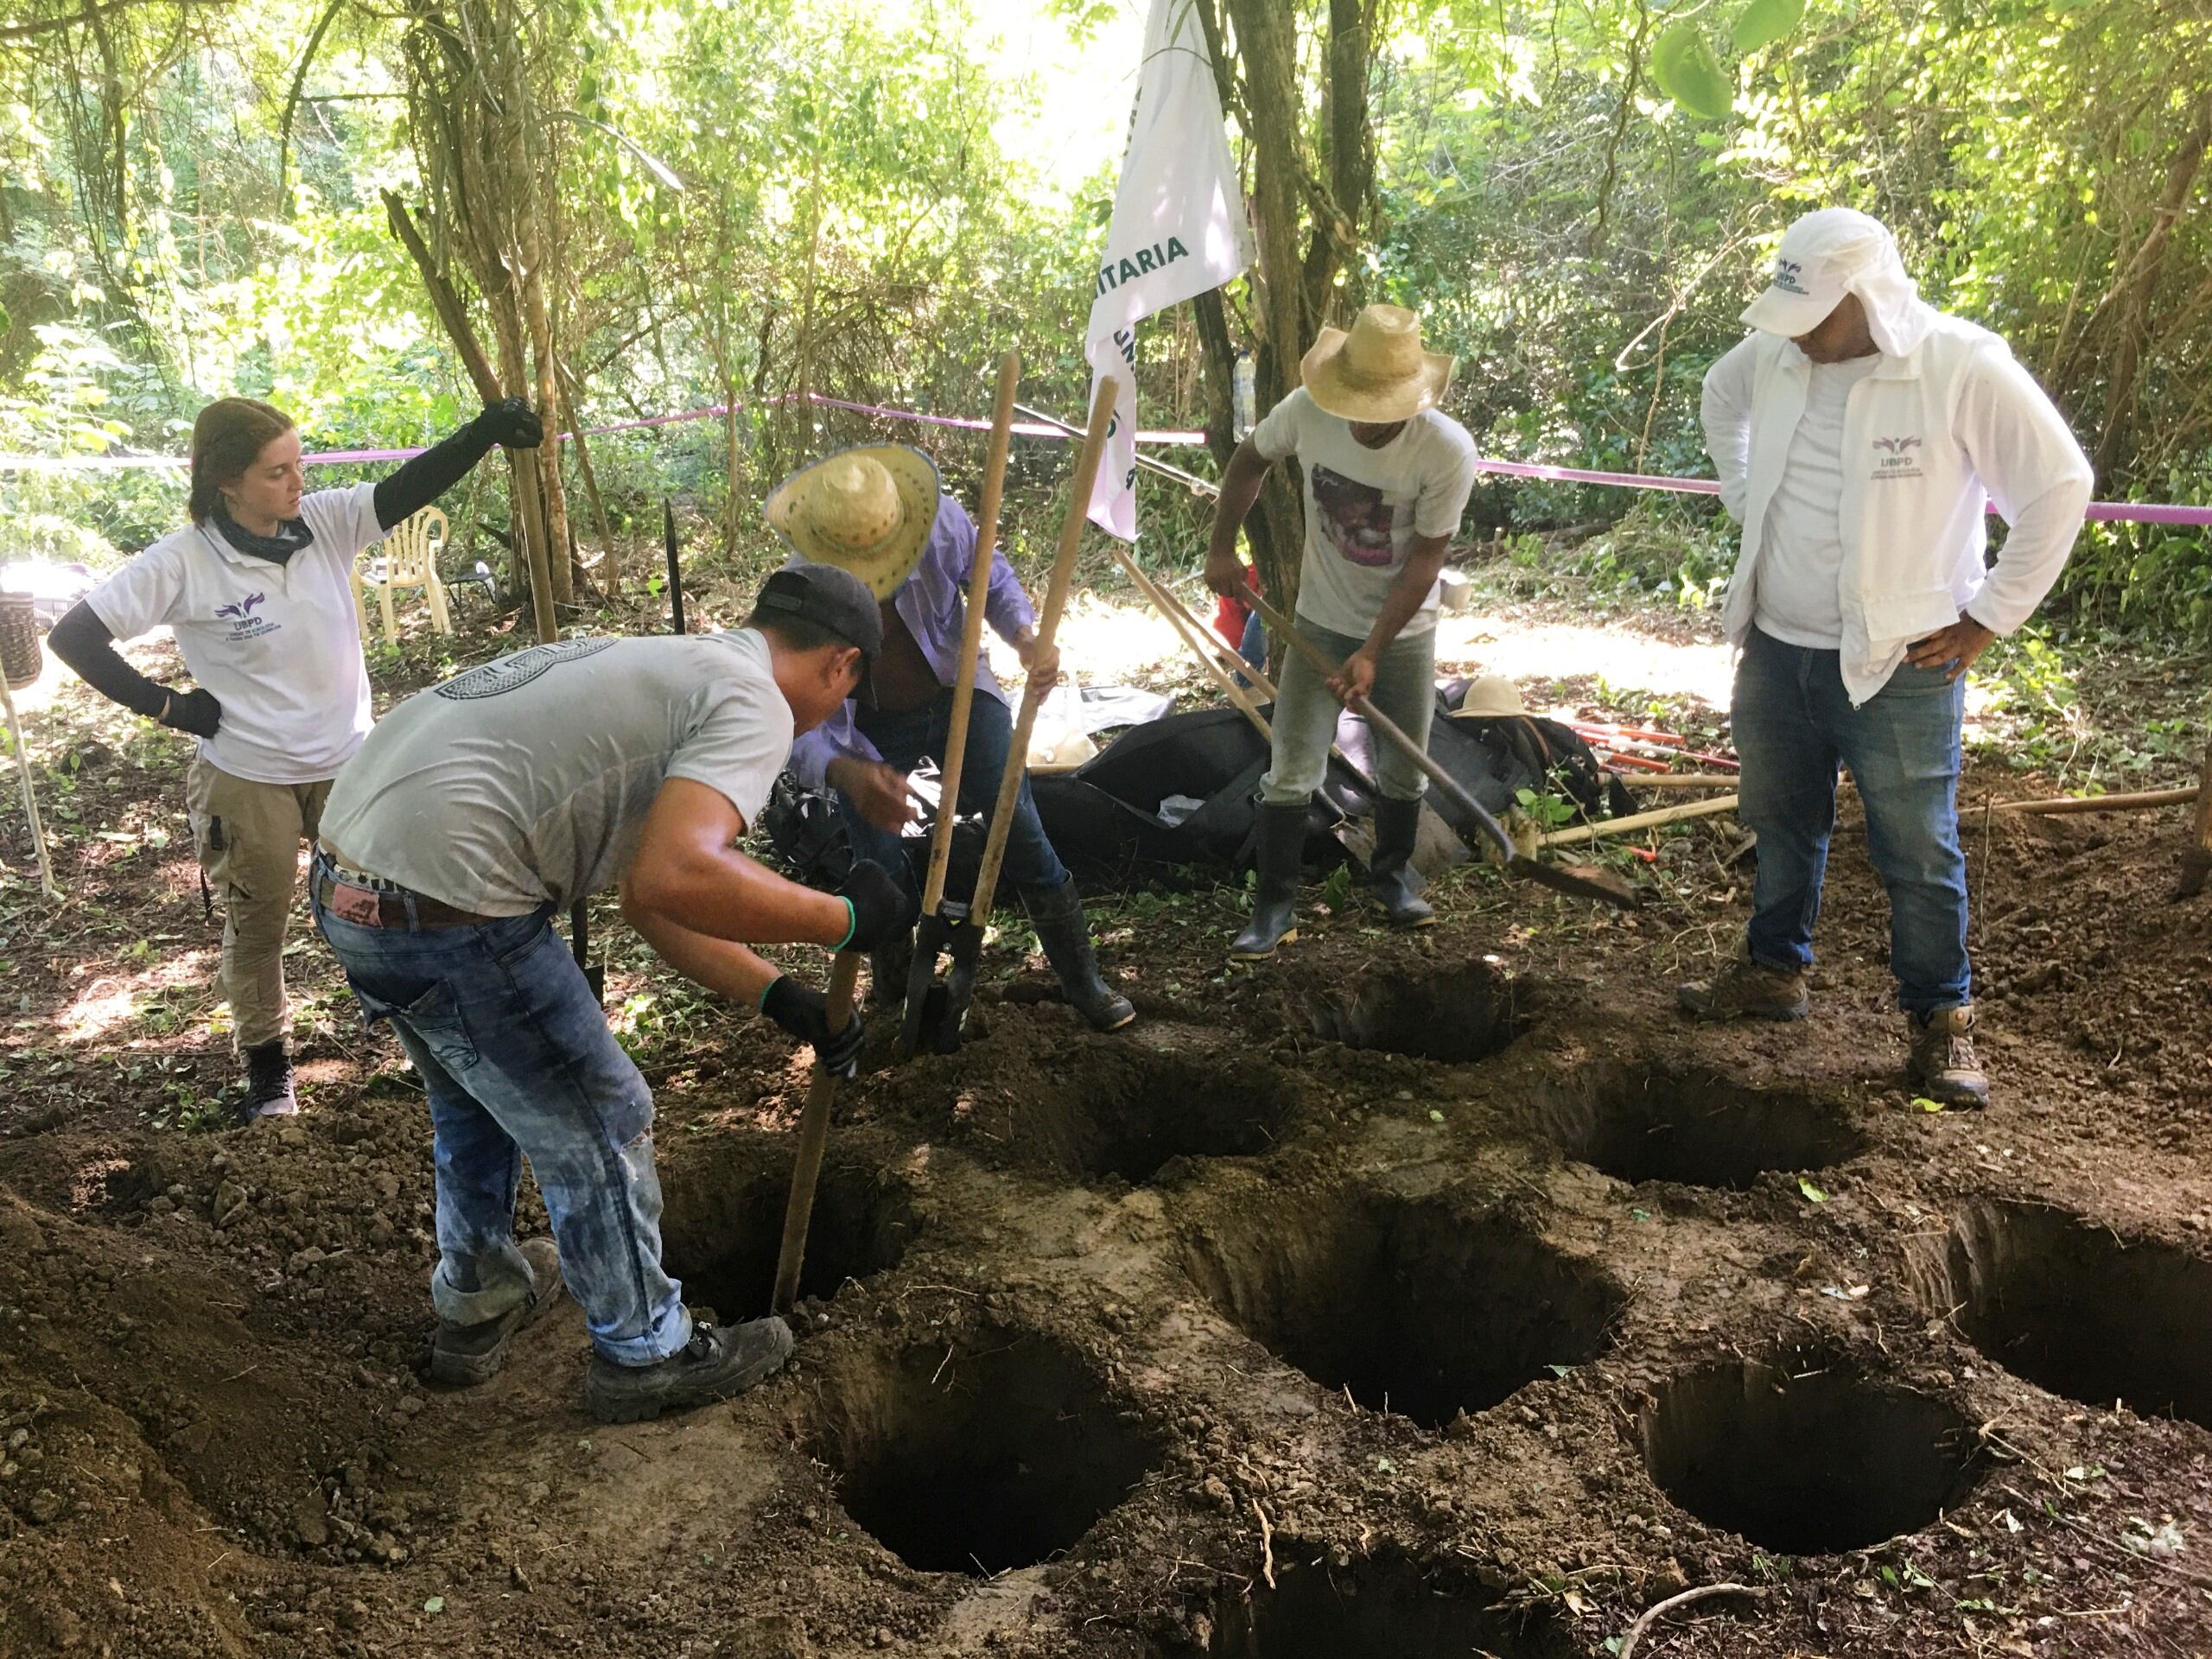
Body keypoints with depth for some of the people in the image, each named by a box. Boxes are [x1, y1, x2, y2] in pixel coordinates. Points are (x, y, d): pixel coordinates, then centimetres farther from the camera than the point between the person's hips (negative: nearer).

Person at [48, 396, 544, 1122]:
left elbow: (412, 486, -23)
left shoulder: (327, 521, -9)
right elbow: (73, 635, -15)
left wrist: (488, 427, -37)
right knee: (258, 923, 14)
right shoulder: (182, 563, -19)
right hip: (246, 778, -3)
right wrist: (164, 704, -14)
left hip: (349, 762, 3)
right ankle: (266, 1063, 32)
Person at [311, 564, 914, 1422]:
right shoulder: (752, 705, -9)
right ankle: (647, 1355, 29)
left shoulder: (674, 669, 21)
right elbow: (676, 877, -27)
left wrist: (777, 996, 21)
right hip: (446, 909, -10)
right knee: (598, 1128, 9)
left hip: (350, 882, 10)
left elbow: (649, 894, 23)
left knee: (477, 1097, 31)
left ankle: (475, 1304, 51)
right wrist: (844, 918, -13)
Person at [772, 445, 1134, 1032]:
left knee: (1019, 826, -11)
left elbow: (994, 577, -6)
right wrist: (846, 774, -55)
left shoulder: (941, 523, -26)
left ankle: (1082, 981, 5)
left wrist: (1025, 637, -28)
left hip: (956, 692, 1)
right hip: (869, 727, -1)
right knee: (880, 873, -8)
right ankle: (893, 997, 23)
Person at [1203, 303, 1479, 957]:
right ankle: (1275, 904, 11)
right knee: (1290, 772, -2)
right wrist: (1222, 548, 0)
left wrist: (1373, 652, -22)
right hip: (1320, 622, 1)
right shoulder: (1305, 412, -21)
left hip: (1405, 631, -1)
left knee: (1404, 768, 13)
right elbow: (1249, 461, 2)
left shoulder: (1448, 449, -26)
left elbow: (1424, 561, -19)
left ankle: (1392, 873, 38)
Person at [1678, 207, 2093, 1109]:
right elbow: (1721, 396, 21)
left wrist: (1988, 618, -11)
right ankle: (1773, 971, 37)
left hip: (1900, 666, -5)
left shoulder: (1962, 368, -18)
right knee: (1781, 824, 19)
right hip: (1776, 650, 5)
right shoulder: (1775, 352, -2)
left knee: (1918, 855, 4)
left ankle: (1941, 1021, 20)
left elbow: (2060, 487, -13)